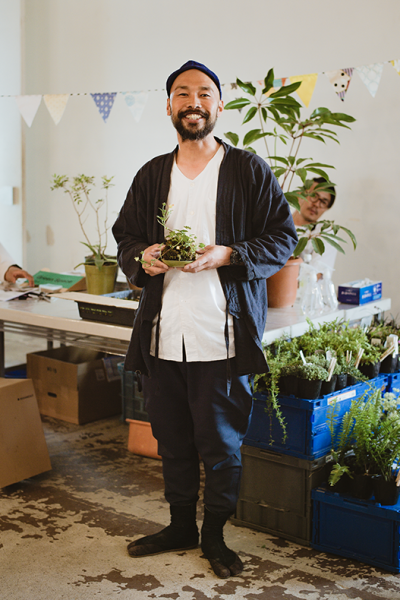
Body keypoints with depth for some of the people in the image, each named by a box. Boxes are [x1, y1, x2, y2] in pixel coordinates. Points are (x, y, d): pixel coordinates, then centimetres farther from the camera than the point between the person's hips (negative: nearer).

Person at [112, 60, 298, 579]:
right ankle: (181, 526, 32)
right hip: (163, 336, 4)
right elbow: (126, 236, 18)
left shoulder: (249, 171, 0)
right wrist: (143, 258, -5)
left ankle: (214, 535, 23)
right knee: (172, 441, 14)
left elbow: (283, 238, -1)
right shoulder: (152, 175, 13)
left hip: (223, 336, -4)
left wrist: (227, 255, -15)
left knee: (221, 444, 4)